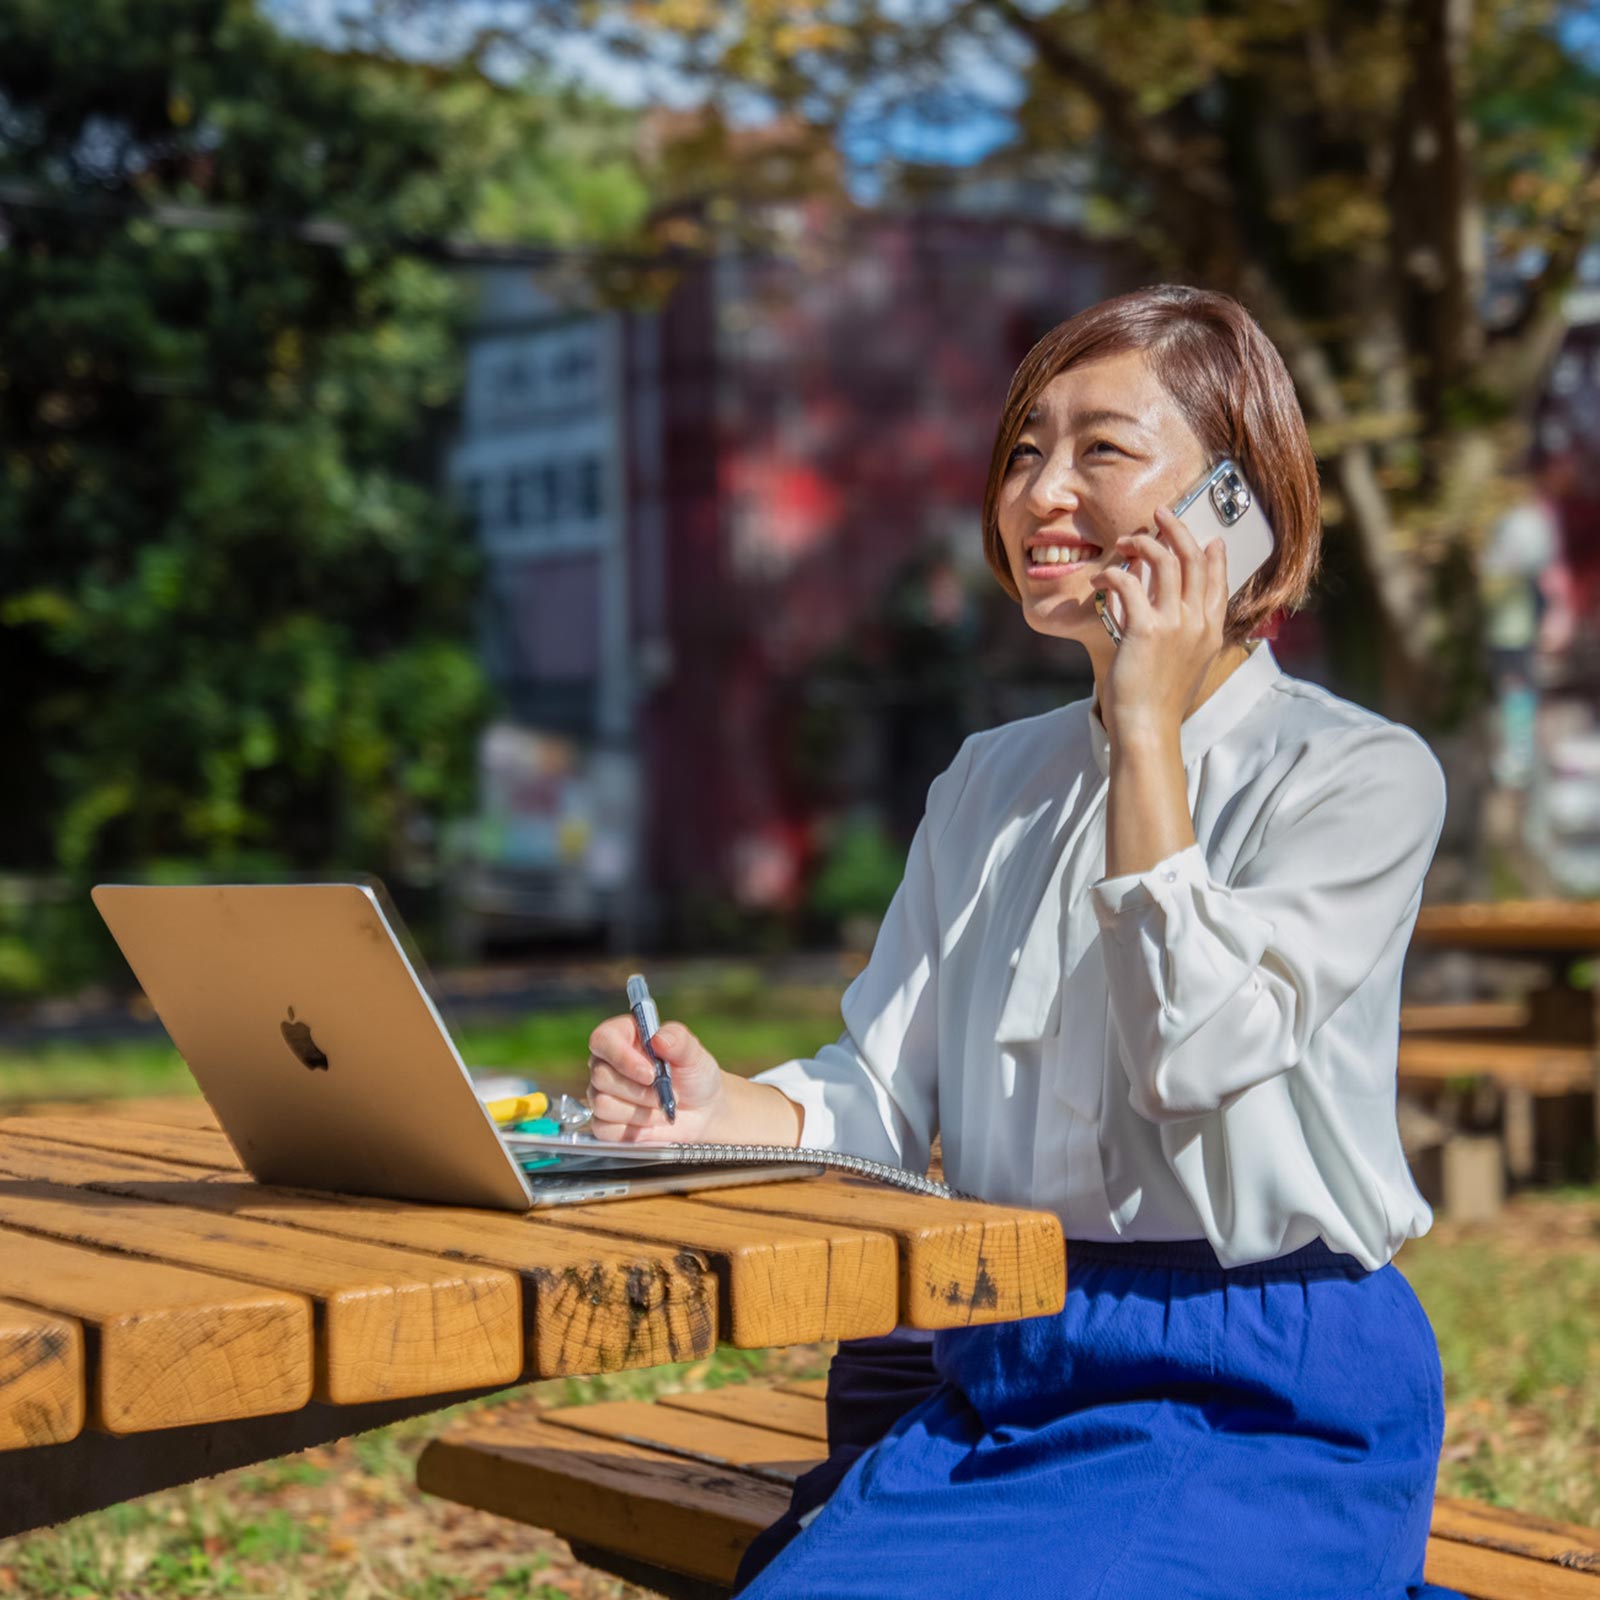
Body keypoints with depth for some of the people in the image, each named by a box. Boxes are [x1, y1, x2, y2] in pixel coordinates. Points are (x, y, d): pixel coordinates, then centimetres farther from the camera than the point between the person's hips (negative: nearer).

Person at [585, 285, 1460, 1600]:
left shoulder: (1363, 777, -2)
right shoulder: (990, 783, 16)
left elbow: (1192, 1048, -16)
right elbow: (885, 1095, 10)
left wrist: (1148, 725, -10)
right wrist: (720, 1115, -12)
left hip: (1264, 1407, -4)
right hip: (996, 1382, 5)